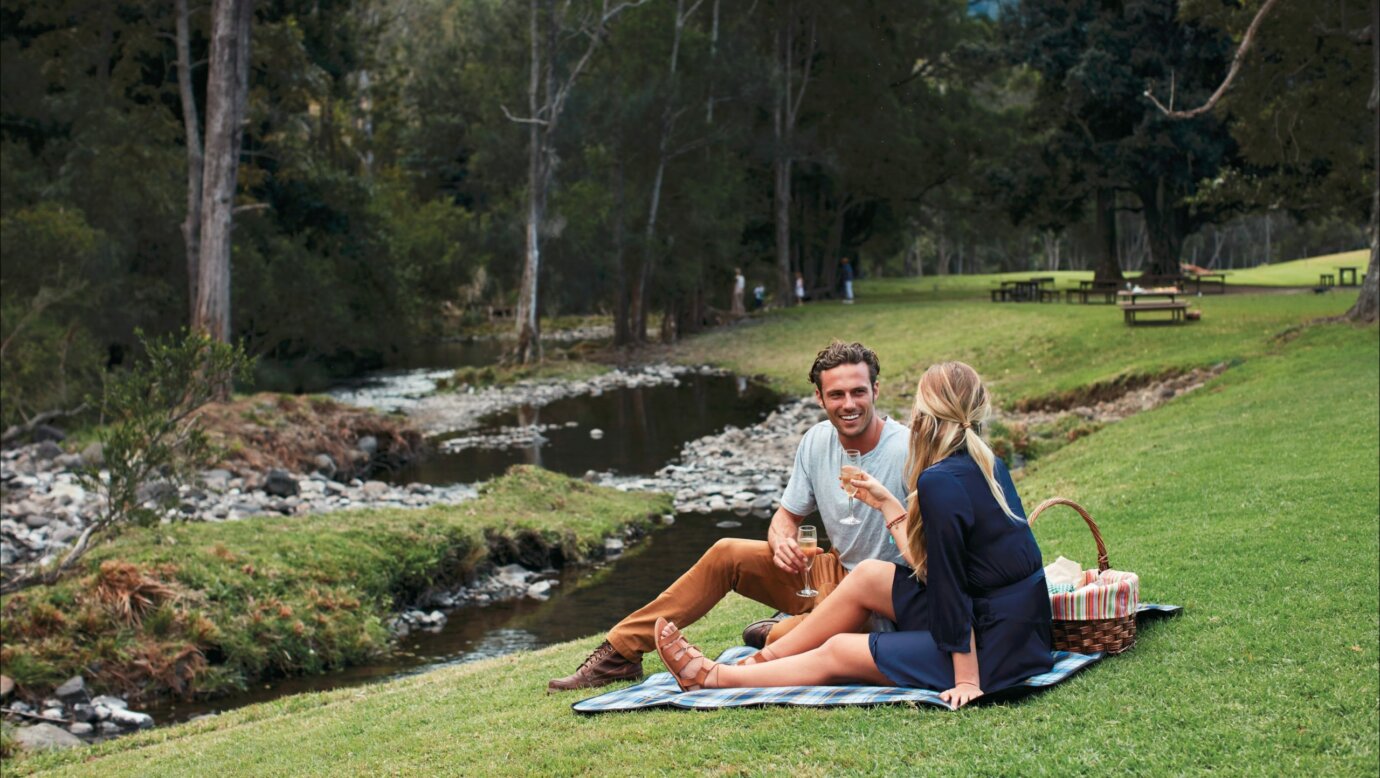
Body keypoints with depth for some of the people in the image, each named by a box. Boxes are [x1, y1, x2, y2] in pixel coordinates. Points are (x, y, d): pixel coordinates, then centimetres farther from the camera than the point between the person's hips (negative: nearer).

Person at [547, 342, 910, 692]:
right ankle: (620, 652, -2)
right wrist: (782, 542, -13)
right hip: (833, 571, 7)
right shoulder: (817, 441, 1)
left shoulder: (906, 450, -21)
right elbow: (788, 515, 11)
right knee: (727, 553, -7)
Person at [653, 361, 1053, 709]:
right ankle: (763, 660, 25)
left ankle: (714, 677, 20)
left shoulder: (940, 482, -20)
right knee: (867, 576, 13)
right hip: (1016, 629, 9)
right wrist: (887, 503, 20)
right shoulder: (987, 466, 7)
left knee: (837, 653, 3)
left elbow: (947, 585, -20)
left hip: (991, 651, -9)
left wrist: (967, 680, -18)